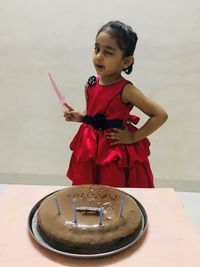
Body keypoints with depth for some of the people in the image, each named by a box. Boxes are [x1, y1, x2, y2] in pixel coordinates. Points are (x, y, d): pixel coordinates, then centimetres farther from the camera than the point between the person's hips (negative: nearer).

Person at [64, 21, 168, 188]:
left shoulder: (126, 90, -18)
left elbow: (161, 115, -18)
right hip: (90, 151, 5)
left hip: (117, 153, -5)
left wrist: (133, 137, -14)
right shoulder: (90, 85, -1)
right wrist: (80, 117, -3)